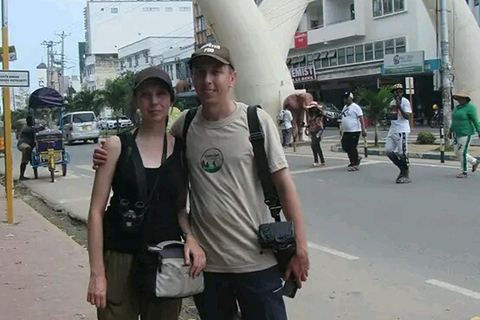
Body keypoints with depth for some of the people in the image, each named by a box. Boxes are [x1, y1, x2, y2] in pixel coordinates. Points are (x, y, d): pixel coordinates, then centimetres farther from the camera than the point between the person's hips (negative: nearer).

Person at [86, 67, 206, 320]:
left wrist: (190, 237, -9)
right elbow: (97, 211, -5)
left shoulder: (181, 148, 3)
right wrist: (97, 272, -10)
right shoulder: (117, 146, -4)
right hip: (120, 259, -2)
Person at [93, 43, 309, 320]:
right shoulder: (184, 125, 1)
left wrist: (300, 247, -10)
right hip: (204, 260, 3)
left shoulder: (256, 121, -7)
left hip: (256, 259, -3)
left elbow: (284, 183, -7)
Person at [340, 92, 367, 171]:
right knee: (345, 147, 9)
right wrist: (342, 130, 22)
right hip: (346, 131, 9)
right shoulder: (345, 107, 17)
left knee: (352, 148, -7)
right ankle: (356, 158, 28)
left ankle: (355, 164, 1)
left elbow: (361, 119, -15)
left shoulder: (355, 107, -10)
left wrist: (363, 130, -22)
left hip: (354, 131, -9)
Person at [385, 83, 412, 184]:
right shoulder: (392, 103, 17)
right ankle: (402, 169, 19)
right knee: (388, 151, 5)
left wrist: (399, 107, -26)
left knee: (402, 153, -6)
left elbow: (407, 116, -18)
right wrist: (390, 115, 11)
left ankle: (406, 174, 6)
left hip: (402, 131, -8)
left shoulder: (405, 102, -8)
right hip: (392, 130, 8)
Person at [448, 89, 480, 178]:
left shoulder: (470, 108, -11)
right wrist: (450, 131, 17)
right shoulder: (457, 107, 12)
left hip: (466, 134, -9)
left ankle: (464, 172, 5)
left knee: (462, 153, -8)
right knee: (458, 152, 11)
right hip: (457, 134, 9)